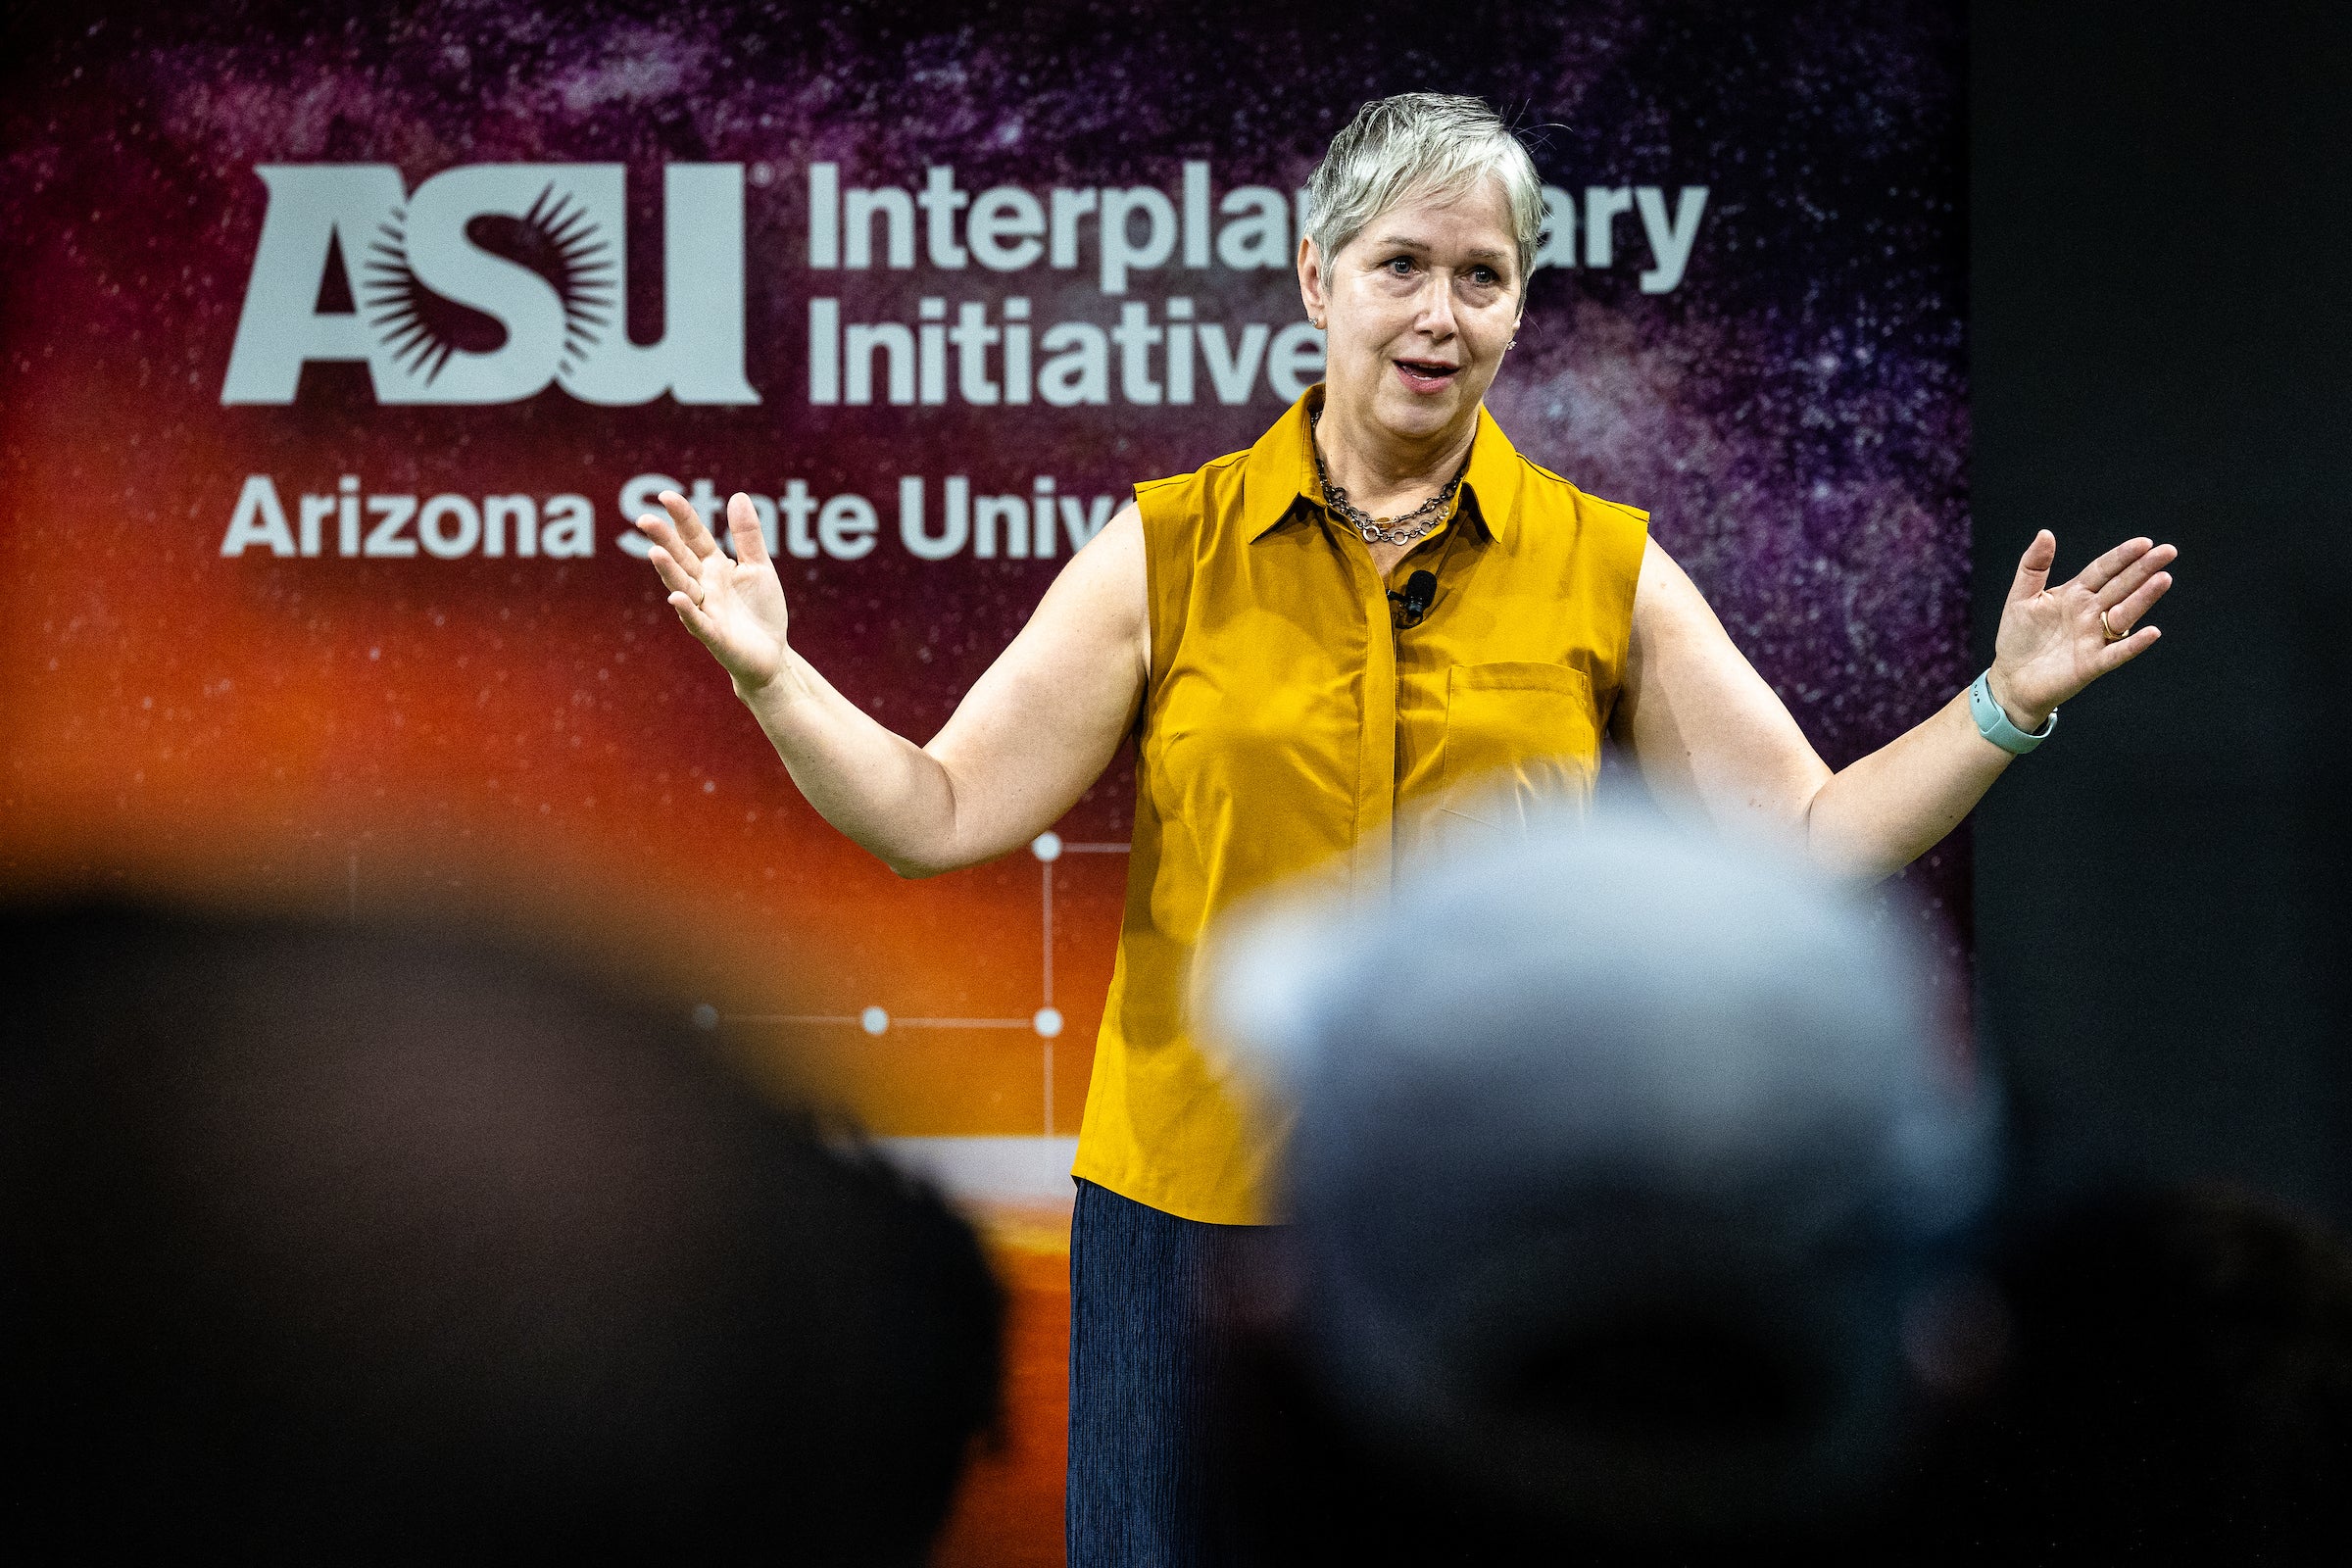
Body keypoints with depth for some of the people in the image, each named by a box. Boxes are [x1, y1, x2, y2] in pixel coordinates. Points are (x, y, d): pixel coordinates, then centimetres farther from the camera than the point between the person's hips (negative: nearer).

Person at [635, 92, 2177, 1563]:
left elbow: (1810, 837, 4)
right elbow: (940, 815, -1)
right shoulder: (1169, 552, 1)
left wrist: (2004, 705, -6)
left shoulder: (1606, 571, 3)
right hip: (1198, 1199, 0)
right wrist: (767, 671, -12)